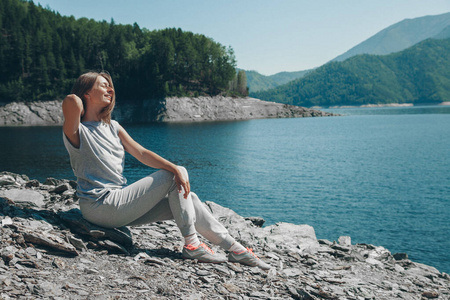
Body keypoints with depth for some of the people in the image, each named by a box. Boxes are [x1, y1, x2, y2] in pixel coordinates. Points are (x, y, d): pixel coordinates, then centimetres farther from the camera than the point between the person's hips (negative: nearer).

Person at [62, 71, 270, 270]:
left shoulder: (112, 127, 15)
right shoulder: (78, 131, -7)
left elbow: (141, 153, 5)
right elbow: (71, 100, -29)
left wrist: (175, 168, -12)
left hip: (118, 206, 7)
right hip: (99, 207, -7)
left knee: (186, 199, -2)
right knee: (175, 176, -10)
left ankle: (234, 249, 6)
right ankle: (191, 244, -4)